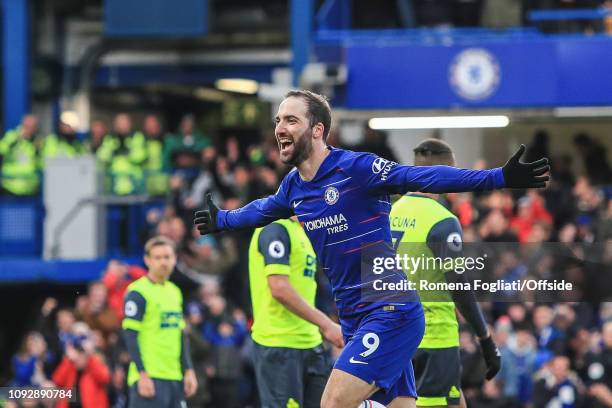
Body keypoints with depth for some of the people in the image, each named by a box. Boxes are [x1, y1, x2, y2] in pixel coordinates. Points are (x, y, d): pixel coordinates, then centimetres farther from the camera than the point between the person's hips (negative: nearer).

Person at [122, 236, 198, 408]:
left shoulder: (175, 292, 17)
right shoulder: (138, 293, -7)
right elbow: (130, 336, -12)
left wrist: (189, 371, 15)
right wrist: (142, 375, -18)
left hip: (175, 377, 8)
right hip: (149, 378, -8)